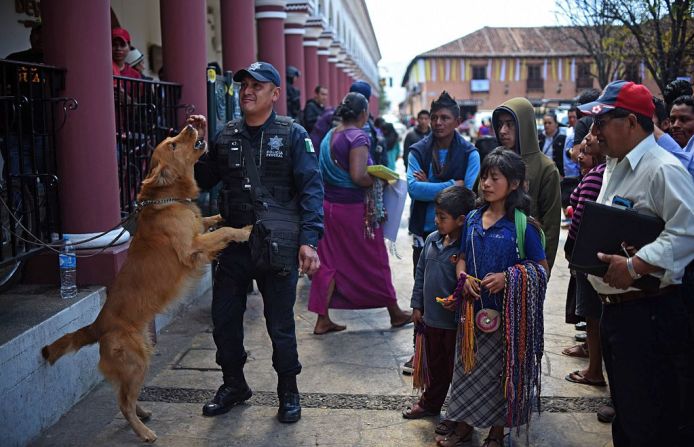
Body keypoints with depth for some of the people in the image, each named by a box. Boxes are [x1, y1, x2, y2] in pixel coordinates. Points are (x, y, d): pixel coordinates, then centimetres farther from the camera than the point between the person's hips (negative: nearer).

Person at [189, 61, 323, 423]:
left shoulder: (292, 134, -4)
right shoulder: (226, 135, 9)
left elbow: (311, 188, -10)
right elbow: (204, 181, 13)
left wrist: (308, 240, -20)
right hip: (233, 244, 5)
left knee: (280, 326, 6)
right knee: (224, 319, 13)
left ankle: (288, 392, 27)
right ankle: (234, 384, 35)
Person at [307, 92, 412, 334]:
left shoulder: (330, 135, 7)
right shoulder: (358, 137, -15)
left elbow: (325, 171, 12)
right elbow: (358, 176, -25)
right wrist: (380, 179, -8)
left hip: (329, 204, 7)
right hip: (354, 208, -7)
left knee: (329, 262, 11)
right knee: (374, 261, 8)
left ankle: (322, 319, 13)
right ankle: (395, 312, 25)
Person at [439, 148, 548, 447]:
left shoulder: (522, 225, -11)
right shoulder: (473, 219, 4)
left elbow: (542, 266, -7)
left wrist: (506, 277, -20)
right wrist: (464, 278, -9)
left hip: (506, 309, -4)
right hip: (473, 307, 5)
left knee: (499, 368, 8)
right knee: (467, 364, 13)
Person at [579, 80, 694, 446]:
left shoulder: (663, 169, -16)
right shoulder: (614, 167, 15)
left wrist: (635, 266, -28)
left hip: (649, 313, -10)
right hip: (613, 307, 10)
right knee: (624, 409, 22)